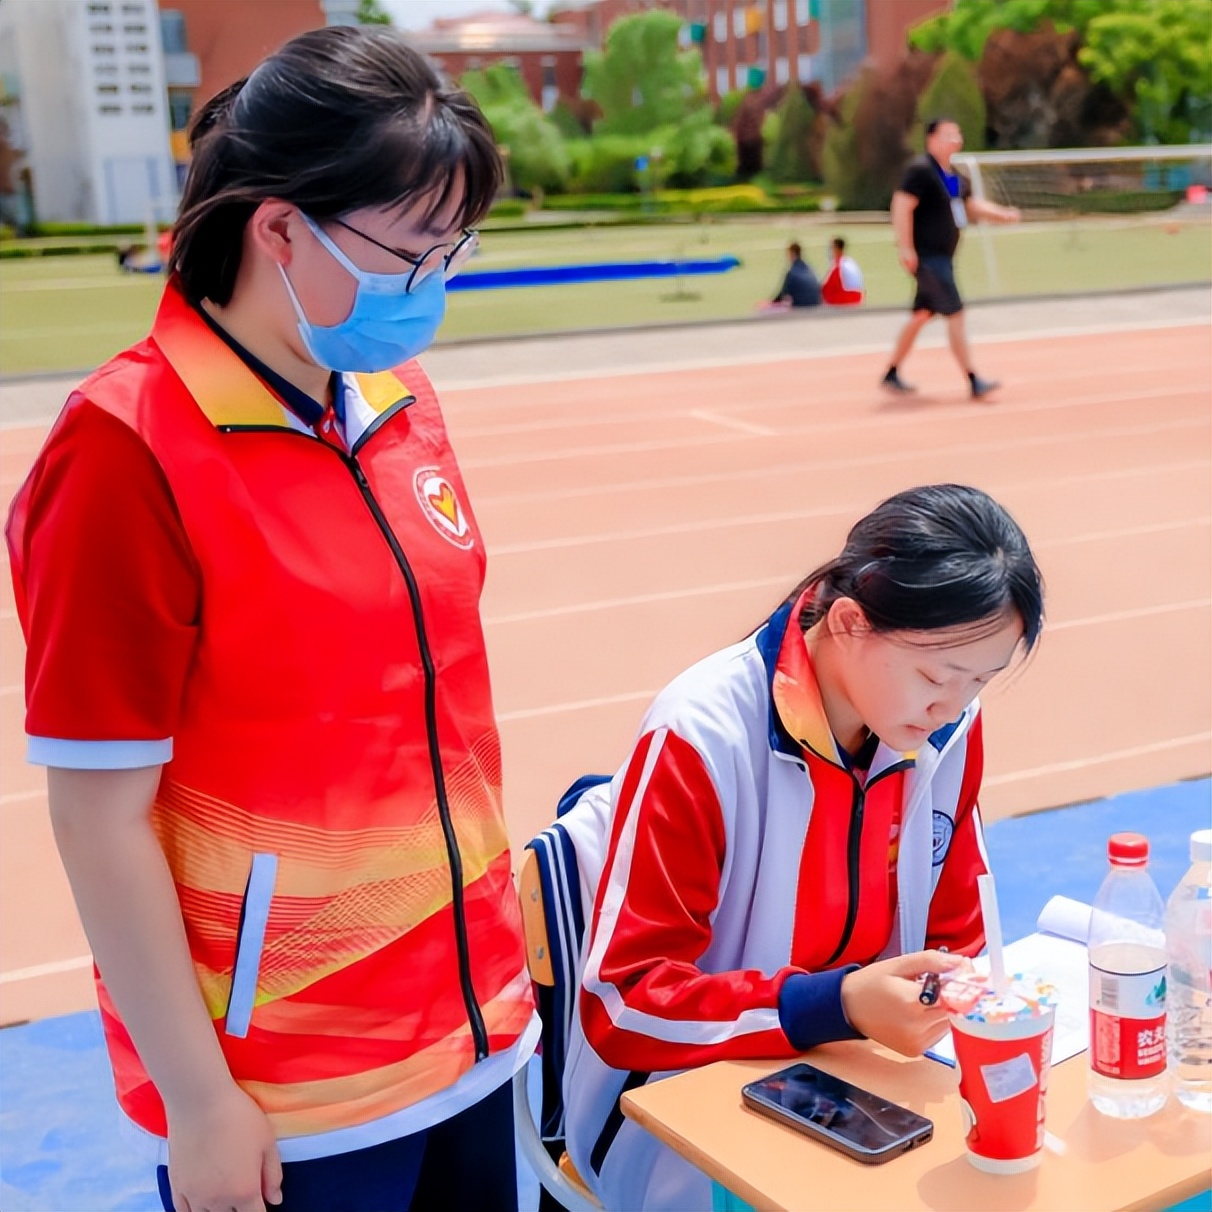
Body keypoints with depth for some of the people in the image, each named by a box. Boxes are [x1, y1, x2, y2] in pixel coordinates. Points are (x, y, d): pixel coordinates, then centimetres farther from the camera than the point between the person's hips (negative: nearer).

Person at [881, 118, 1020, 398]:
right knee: (955, 314, -12)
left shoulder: (955, 176, 15)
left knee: (922, 315, 15)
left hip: (942, 257, 10)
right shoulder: (920, 170, -13)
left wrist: (1003, 215, 8)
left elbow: (972, 205, 23)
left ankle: (892, 374, 24)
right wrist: (905, 248, -26)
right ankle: (974, 382, -12)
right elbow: (902, 207, -20)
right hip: (926, 256, -10)